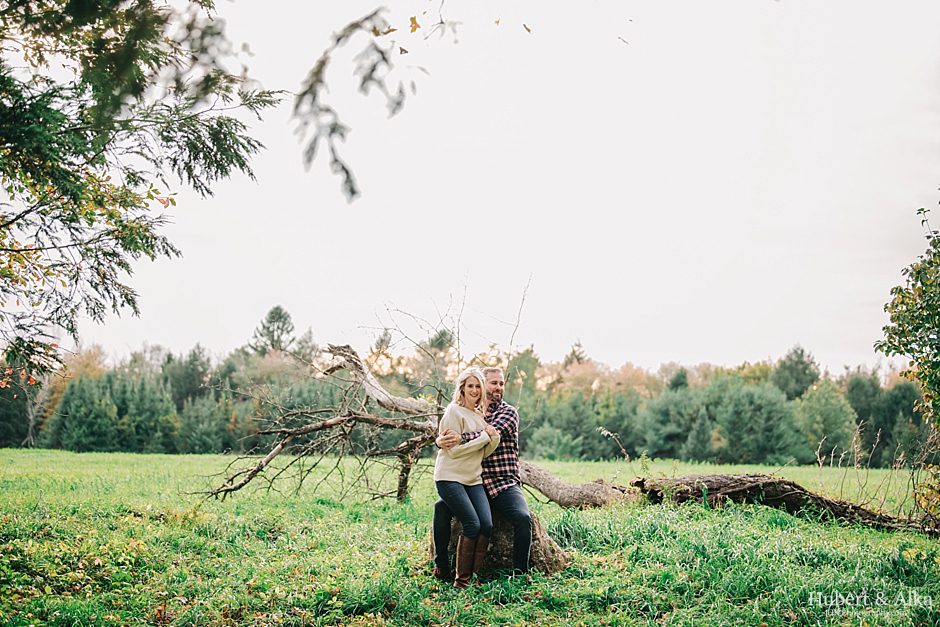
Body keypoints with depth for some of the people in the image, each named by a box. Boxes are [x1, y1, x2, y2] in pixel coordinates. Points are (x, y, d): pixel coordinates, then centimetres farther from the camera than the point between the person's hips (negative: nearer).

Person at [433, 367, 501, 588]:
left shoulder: (480, 415, 13)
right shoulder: (454, 412, -8)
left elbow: (484, 452, 10)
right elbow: (455, 450, -15)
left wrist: (494, 438, -10)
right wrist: (484, 437, -13)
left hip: (473, 479, 7)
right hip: (450, 477, -7)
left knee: (487, 525, -8)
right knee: (472, 525, -15)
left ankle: (474, 575, 2)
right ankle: (461, 580, -5)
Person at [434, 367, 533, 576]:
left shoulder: (508, 412, 2)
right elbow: (446, 432, 3)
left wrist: (461, 438, -35)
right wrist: (441, 439, -24)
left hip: (504, 484, -3)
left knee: (523, 518, -27)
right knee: (441, 507, -16)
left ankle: (520, 572, -12)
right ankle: (441, 567, -4)